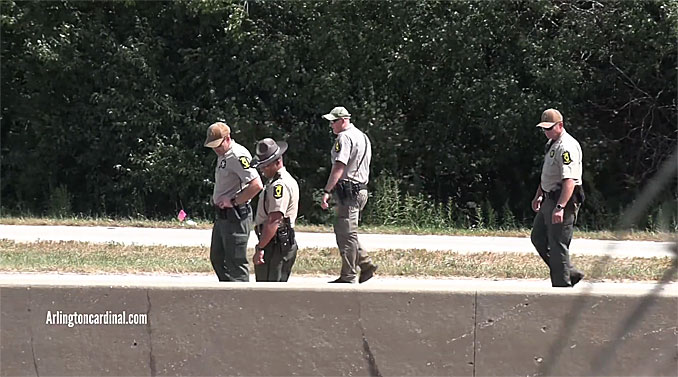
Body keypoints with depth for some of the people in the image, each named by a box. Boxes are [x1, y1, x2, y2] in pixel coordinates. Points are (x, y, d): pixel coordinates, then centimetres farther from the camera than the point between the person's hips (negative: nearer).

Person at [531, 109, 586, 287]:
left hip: (564, 199, -11)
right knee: (538, 238, 16)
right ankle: (569, 272, 21)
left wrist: (560, 207, -36)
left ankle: (563, 285, -1)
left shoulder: (567, 147, -20)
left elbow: (569, 180, -30)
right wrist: (539, 195, 30)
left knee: (557, 245, -8)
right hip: (550, 199, 11)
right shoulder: (551, 144, 13)